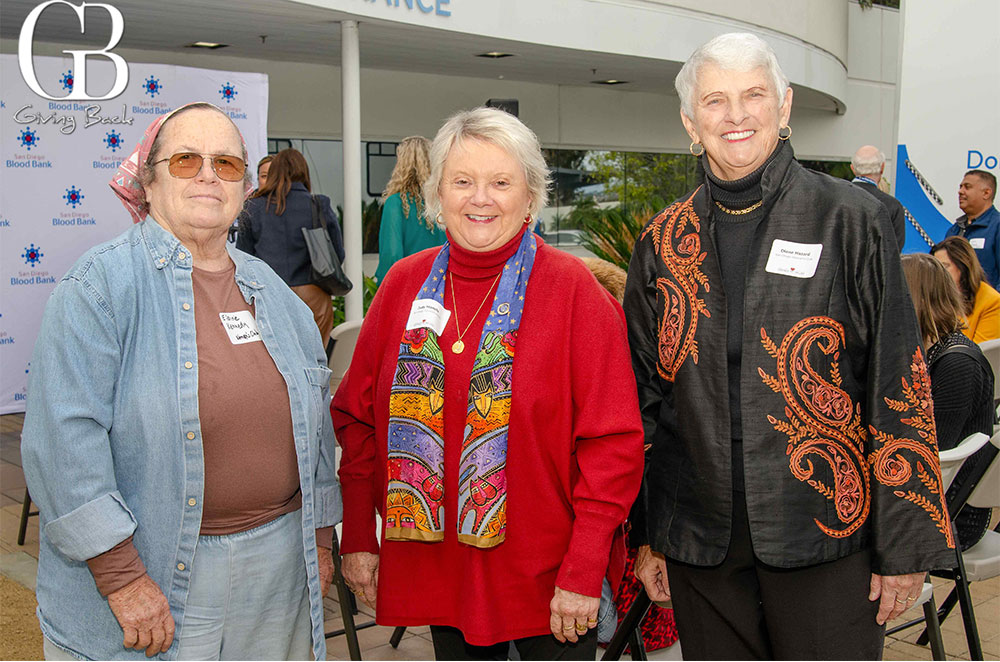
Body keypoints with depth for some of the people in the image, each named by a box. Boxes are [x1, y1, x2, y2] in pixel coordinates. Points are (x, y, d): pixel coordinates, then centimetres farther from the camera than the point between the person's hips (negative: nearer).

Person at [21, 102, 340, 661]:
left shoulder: (269, 289, 9)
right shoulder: (104, 283, -9)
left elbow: (314, 420, 15)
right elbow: (66, 437, -17)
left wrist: (320, 537, 13)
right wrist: (120, 576, -19)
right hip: (152, 575, -5)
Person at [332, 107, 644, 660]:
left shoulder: (572, 289, -8)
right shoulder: (404, 283, 3)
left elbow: (613, 442, -11)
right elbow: (357, 418, 8)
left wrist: (584, 571, -14)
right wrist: (357, 537, 4)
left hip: (547, 575, -3)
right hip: (436, 568, 3)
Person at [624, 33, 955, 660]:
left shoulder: (851, 220, -4)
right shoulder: (664, 242, 5)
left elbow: (899, 386, -5)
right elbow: (644, 395, 10)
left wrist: (905, 543, -7)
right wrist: (646, 535, 9)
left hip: (825, 535, -2)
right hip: (699, 540, 3)